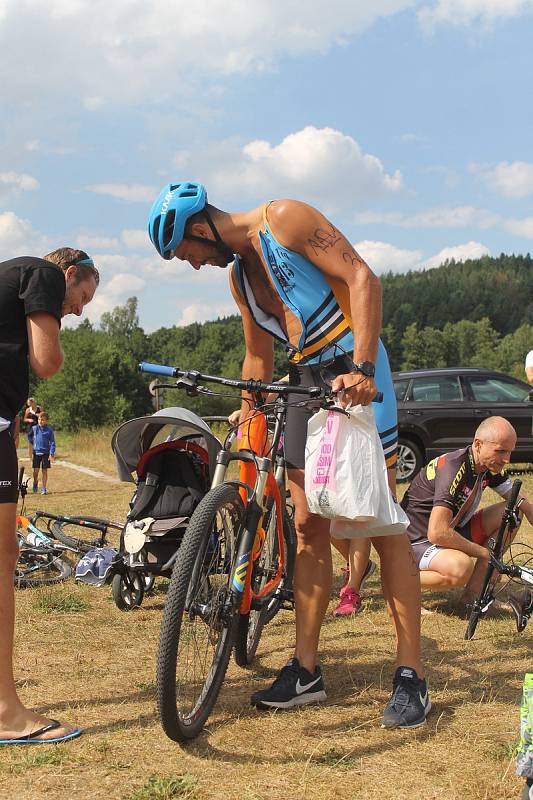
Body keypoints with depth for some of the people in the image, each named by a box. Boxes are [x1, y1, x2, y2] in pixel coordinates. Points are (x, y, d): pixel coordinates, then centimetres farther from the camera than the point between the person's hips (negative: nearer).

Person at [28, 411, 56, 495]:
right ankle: (35, 484, 25)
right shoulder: (34, 428, 3)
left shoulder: (49, 430, -3)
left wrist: (52, 453, -11)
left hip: (46, 453, -1)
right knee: (36, 470, 1)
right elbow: (29, 436, 24)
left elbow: (52, 442, -4)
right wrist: (33, 442, 12)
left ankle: (44, 488, 9)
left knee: (45, 471, 3)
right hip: (36, 452, 2)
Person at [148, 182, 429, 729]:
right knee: (308, 527, 5)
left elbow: (362, 279, -16)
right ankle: (306, 671, 12)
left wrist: (362, 367, -25)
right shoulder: (238, 276, 15)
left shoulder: (284, 219, -9)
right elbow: (258, 357, 22)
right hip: (304, 381, 8)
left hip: (354, 372, -8)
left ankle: (410, 675, -2)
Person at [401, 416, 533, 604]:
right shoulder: (453, 469, -28)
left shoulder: (489, 467, -2)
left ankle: (474, 591, -1)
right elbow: (437, 533, -35)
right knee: (461, 567, -38)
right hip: (417, 541, -9)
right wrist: (485, 553, -24)